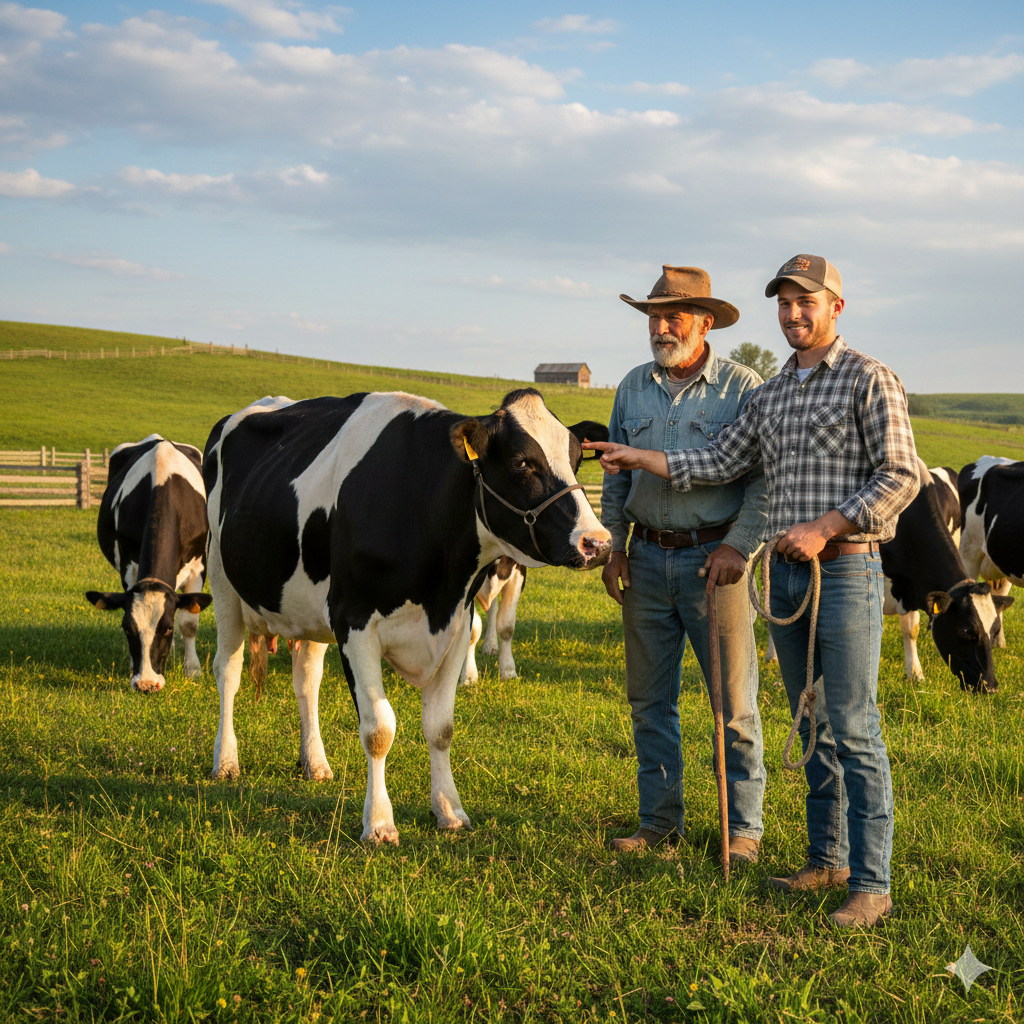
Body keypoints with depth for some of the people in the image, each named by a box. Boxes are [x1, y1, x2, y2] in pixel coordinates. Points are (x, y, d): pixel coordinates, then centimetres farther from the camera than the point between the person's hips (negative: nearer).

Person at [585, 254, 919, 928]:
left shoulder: (869, 380, -6)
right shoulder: (772, 394, 15)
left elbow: (900, 476, -12)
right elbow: (720, 464, 15)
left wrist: (825, 528, -18)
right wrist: (638, 459, 8)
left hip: (846, 571, -7)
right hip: (787, 575, 7)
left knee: (854, 732, -7)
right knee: (814, 728, 13)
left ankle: (871, 884, -3)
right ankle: (828, 858, 24)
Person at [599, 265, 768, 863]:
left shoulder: (743, 388, -6)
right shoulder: (633, 389, 9)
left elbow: (766, 477, -8)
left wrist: (738, 547, -17)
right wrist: (614, 545, 9)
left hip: (714, 558, -5)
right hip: (648, 559, 5)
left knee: (734, 700, 0)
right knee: (649, 698, 10)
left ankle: (744, 828, 11)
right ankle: (660, 821, 21)